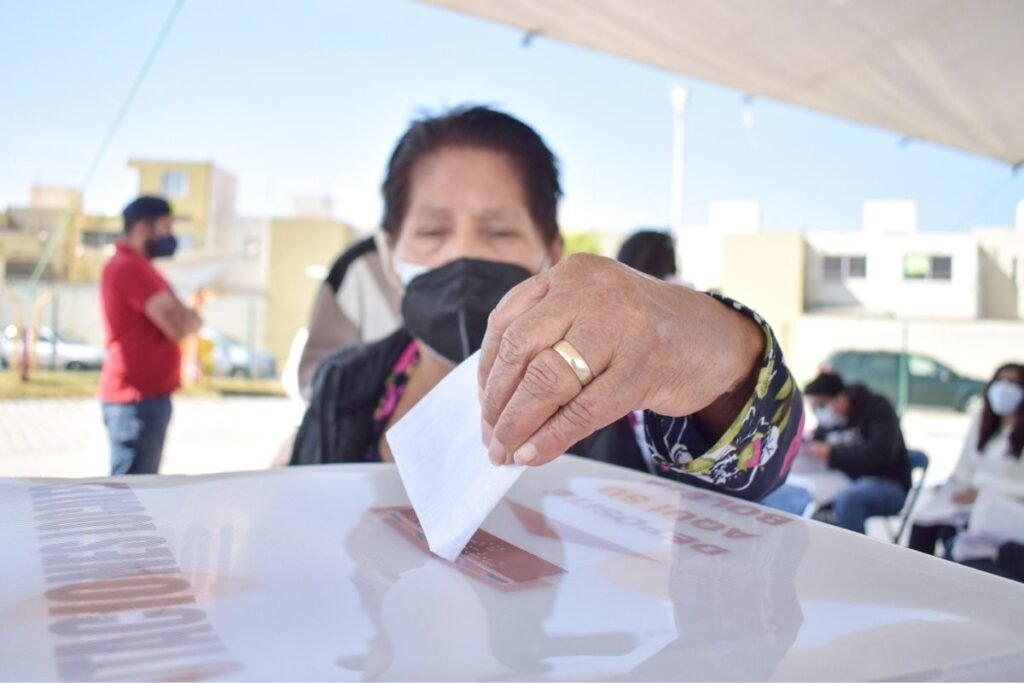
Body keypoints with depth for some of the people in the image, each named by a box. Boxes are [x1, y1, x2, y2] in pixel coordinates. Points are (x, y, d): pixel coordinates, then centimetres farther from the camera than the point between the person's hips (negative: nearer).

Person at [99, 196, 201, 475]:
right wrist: (194, 319, -1)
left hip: (145, 393, 11)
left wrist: (187, 316, -2)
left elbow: (172, 315, 18)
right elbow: (178, 327, -21)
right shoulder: (129, 267, -15)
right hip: (137, 398, -11)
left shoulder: (133, 266, 19)